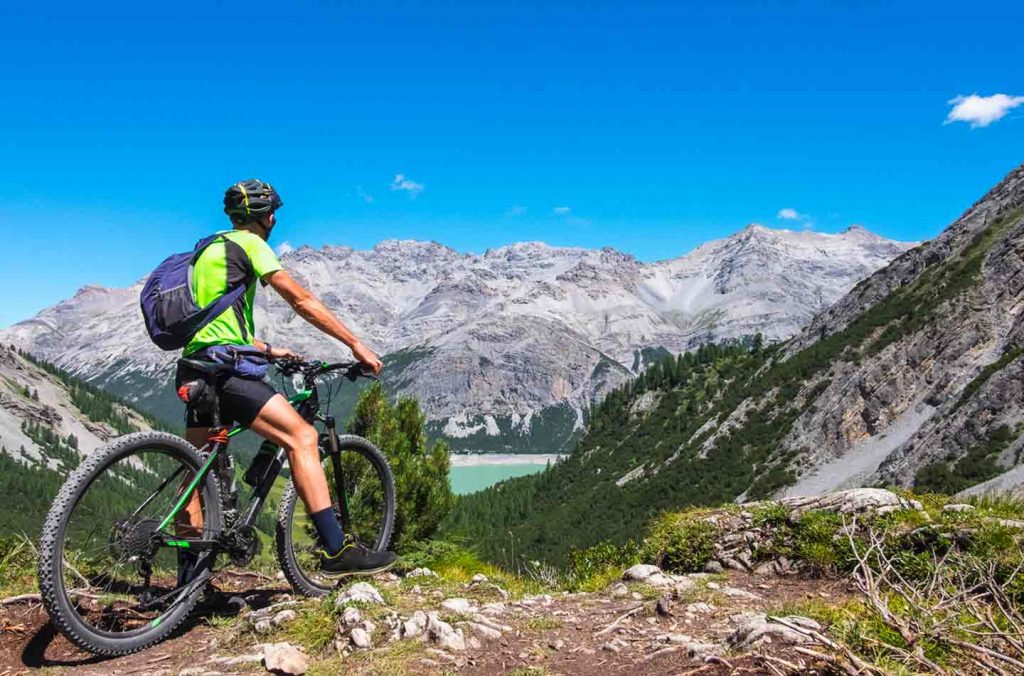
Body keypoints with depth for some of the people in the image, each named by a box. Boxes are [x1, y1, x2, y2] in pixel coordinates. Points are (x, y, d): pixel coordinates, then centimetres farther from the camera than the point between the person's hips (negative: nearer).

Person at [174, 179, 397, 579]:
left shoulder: (209, 250, 26)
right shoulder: (249, 243, -1)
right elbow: (302, 301, -6)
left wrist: (266, 349, 30)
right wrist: (356, 345, -4)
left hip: (194, 369, 10)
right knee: (301, 437, -15)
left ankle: (188, 577, 21)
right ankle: (336, 552, -20)